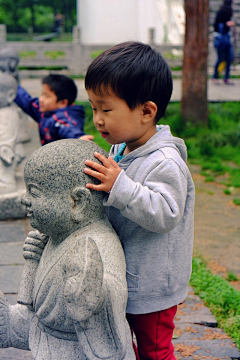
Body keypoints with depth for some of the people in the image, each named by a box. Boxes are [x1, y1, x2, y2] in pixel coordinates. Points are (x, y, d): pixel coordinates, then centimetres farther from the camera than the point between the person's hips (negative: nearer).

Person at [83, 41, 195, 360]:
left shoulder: (165, 163, -26)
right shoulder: (121, 149, 2)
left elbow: (165, 214, -34)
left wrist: (120, 186, -40)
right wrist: (89, 161, 1)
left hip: (152, 286, -8)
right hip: (117, 277, 8)